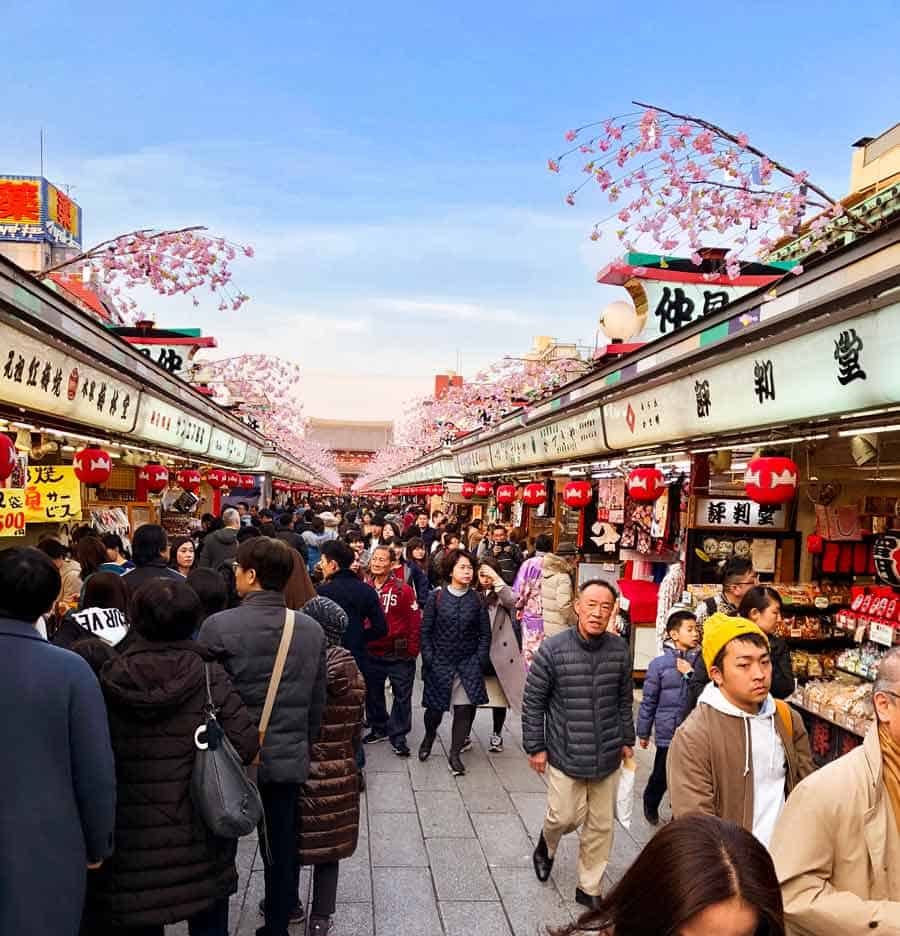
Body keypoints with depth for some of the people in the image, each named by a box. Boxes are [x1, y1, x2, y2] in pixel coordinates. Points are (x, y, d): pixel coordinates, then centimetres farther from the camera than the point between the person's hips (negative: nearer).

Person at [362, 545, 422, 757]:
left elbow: (415, 621, -9)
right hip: (371, 652, 4)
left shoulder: (403, 589, -10)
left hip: (399, 653, -4)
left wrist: (412, 650, -12)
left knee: (402, 695, 3)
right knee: (373, 693, 17)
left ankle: (398, 736, 16)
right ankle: (379, 728, 36)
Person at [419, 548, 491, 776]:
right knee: (435, 708, 9)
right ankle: (429, 738, 41)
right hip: (439, 663, -1)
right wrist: (429, 660, -6)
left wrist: (479, 661, -4)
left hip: (468, 664, 1)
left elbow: (485, 634, 4)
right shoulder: (436, 597, -4)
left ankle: (454, 754, 13)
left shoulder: (477, 600, 1)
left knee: (465, 708, -5)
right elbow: (426, 631, -2)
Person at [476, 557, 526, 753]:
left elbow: (512, 602, -23)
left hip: (499, 654, -1)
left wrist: (496, 580, -22)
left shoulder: (503, 594, 0)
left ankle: (497, 735, 28)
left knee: (499, 698, 10)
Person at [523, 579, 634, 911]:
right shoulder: (553, 649, -16)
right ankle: (546, 844, 41)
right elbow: (533, 702, -7)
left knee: (600, 825, 13)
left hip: (607, 756, 3)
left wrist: (627, 740, 12)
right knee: (565, 817, 5)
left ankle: (589, 887, 34)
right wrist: (535, 747, -5)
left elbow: (624, 700, 8)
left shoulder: (620, 650, -5)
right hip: (565, 755, -3)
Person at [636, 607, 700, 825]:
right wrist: (643, 732, 4)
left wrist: (691, 673, -14)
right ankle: (650, 804, 40)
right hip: (668, 732, -2)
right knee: (661, 776, 11)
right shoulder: (659, 664, -8)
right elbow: (649, 701, -1)